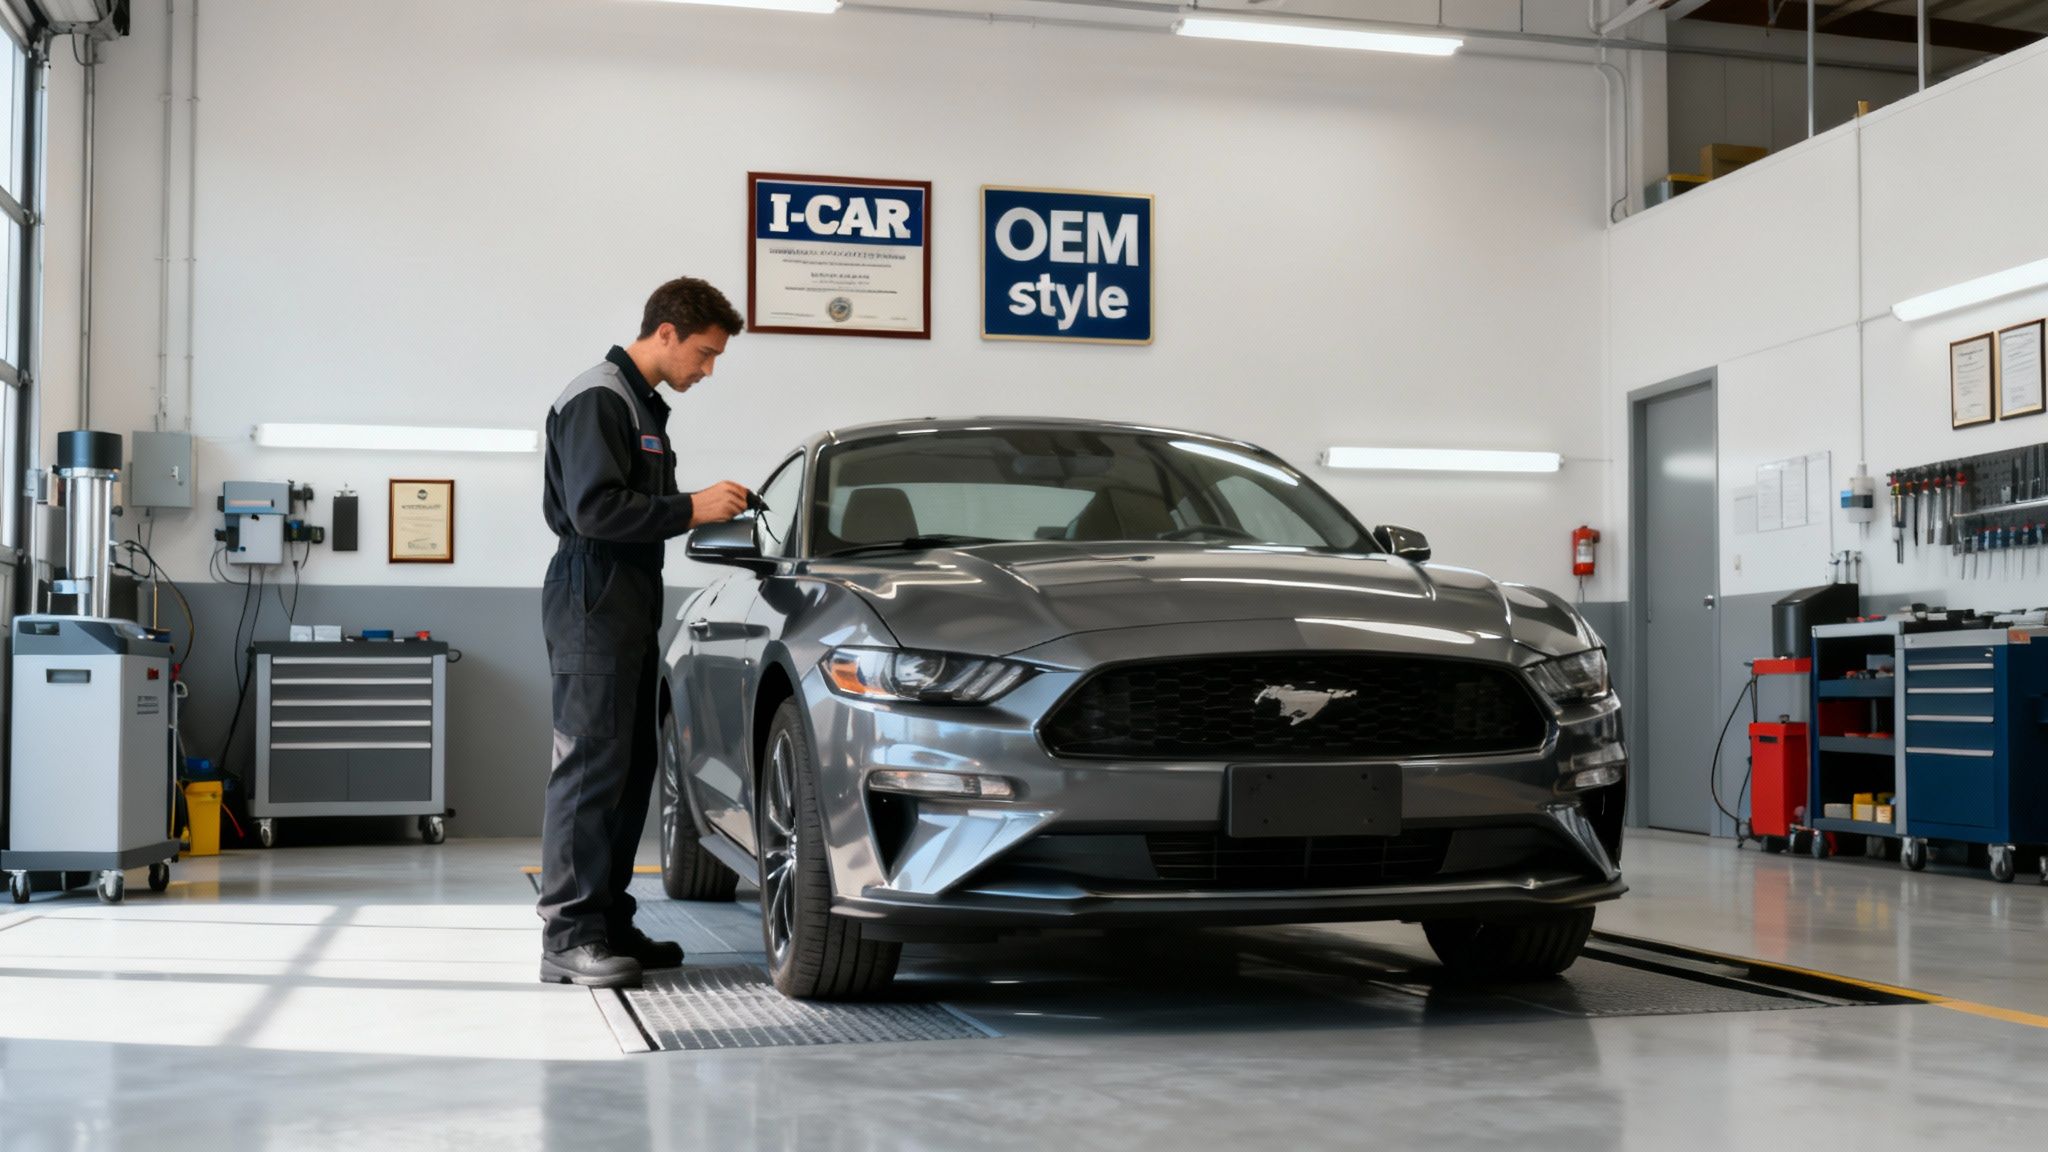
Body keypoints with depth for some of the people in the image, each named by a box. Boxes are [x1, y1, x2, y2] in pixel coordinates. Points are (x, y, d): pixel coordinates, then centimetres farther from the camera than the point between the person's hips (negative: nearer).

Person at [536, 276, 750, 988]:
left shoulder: (645, 406, 22)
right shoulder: (597, 399, -10)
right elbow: (594, 509, -20)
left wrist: (706, 510, 13)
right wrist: (691, 509, -16)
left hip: (633, 608, 10)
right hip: (593, 605, -10)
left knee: (631, 767, 11)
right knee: (592, 764, -11)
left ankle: (608, 922, 17)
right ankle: (568, 936, -9)